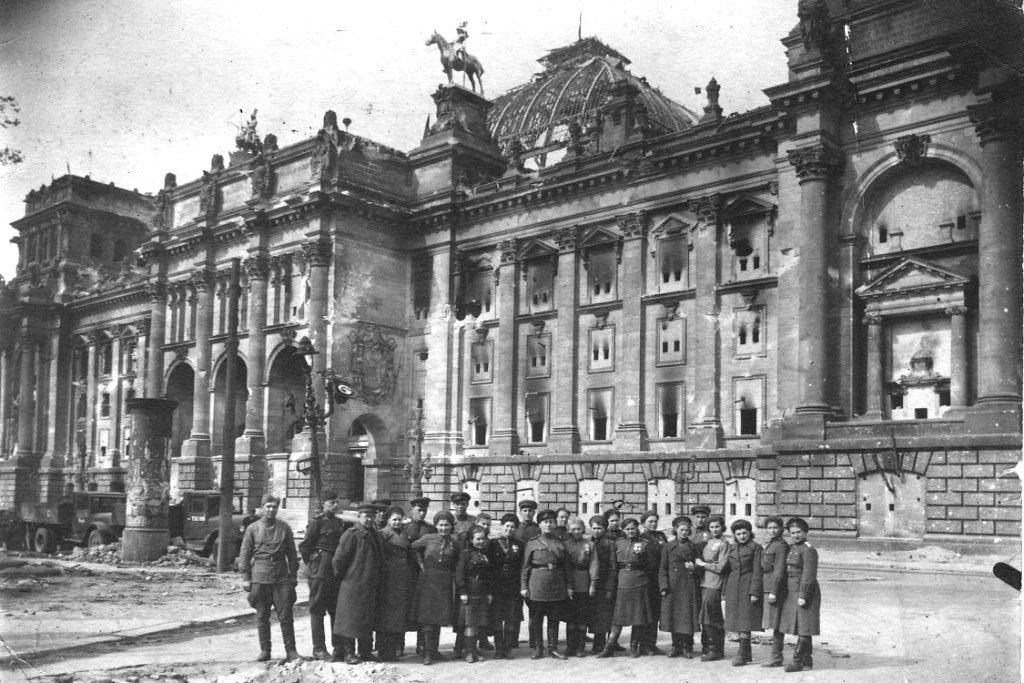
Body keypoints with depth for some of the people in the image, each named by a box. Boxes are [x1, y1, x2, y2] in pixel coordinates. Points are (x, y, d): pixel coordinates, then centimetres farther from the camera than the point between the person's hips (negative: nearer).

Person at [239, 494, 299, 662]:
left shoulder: (284, 528, 6)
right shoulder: (253, 529, 4)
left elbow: (292, 553, 10)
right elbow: (244, 555, 6)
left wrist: (293, 575, 7)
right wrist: (245, 578, 0)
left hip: (281, 578, 0)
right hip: (260, 578, 0)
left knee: (285, 616, -2)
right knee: (262, 616, 6)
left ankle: (290, 650, 4)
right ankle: (265, 650, 16)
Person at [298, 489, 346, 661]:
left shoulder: (339, 523, 13)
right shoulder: (317, 522, -8)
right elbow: (304, 546, -7)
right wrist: (312, 564, -2)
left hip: (336, 570, 7)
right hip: (320, 571, -7)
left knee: (337, 610, 10)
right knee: (317, 610, 1)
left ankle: (339, 648, 17)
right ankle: (319, 649, 5)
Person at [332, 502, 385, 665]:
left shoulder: (376, 535, 13)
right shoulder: (351, 535, -11)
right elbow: (338, 559, -12)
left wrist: (378, 581, 16)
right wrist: (342, 577, -3)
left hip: (371, 586, 7)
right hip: (353, 585, -7)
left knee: (368, 621, 12)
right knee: (350, 619, -1)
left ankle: (365, 651, 20)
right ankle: (349, 653, 6)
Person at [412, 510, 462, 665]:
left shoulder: (455, 543, 2)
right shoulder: (428, 539, -2)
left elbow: (459, 562, 14)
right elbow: (413, 548, 10)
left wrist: (452, 572, 4)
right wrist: (420, 563, 5)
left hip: (445, 582, 2)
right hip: (428, 581, -2)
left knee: (439, 617, 7)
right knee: (427, 618, -5)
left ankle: (434, 650, 18)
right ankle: (427, 653, -1)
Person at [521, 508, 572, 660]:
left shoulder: (560, 544, 9)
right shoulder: (532, 544, 2)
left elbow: (567, 566, 10)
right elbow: (525, 567, 0)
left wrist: (569, 585, 5)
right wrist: (523, 586, -7)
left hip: (557, 588, 2)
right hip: (537, 587, -2)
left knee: (554, 619, 7)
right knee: (536, 619, 3)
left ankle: (552, 648, 16)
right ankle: (537, 648, 13)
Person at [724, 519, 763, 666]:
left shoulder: (755, 548, -5)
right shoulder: (731, 548, 11)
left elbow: (757, 572, -9)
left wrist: (754, 592, -15)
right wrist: (726, 590, 11)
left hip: (748, 587, -6)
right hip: (733, 588, 6)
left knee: (745, 621, -8)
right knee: (738, 621, 9)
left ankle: (742, 654, -7)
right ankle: (747, 652, 20)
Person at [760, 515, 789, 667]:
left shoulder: (781, 546, -11)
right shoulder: (768, 545, 17)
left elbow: (779, 570, -16)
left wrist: (774, 592, -19)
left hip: (776, 588, -9)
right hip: (767, 588, 9)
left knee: (776, 623, -4)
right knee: (776, 624, 12)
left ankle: (776, 658, 1)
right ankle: (776, 657, 17)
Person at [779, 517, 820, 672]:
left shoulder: (808, 550, -13)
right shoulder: (791, 548, 13)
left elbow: (808, 575, -18)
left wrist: (803, 596, -21)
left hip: (804, 591, -9)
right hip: (792, 593, 9)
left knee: (803, 627, -6)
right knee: (800, 627, 12)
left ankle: (797, 661, -5)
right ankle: (807, 660, 19)